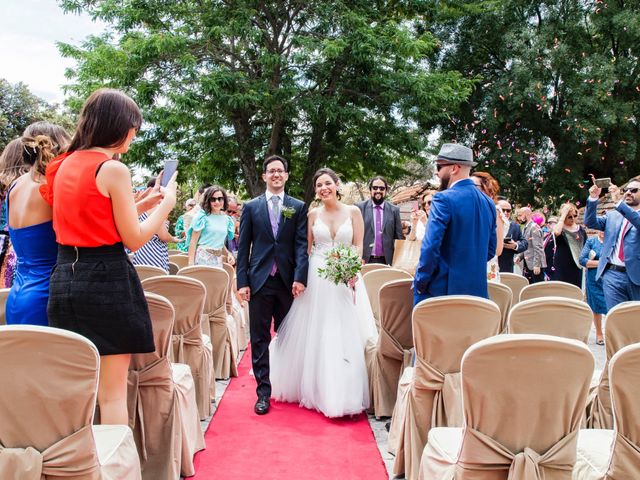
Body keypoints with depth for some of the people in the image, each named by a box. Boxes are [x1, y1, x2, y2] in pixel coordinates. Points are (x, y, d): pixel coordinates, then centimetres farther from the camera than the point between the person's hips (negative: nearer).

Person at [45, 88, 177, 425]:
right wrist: (166, 203, 2)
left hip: (65, 279, 8)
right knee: (112, 392, 0)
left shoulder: (64, 165, 11)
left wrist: (142, 204, 19)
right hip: (106, 282, -8)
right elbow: (134, 239, -10)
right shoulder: (113, 168, -13)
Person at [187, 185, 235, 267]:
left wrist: (228, 254, 5)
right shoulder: (202, 216, -4)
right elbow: (193, 242, -5)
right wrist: (191, 263, -11)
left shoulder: (226, 219, 10)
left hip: (218, 260, 5)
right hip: (203, 258, -5)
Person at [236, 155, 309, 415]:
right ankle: (263, 392, 10)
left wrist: (300, 278, -11)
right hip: (259, 280, 0)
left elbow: (301, 244, 0)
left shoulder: (298, 207, 7)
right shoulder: (251, 207, 7)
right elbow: (243, 246, 4)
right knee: (260, 339, 2)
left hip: (288, 281, 0)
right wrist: (242, 281, -3)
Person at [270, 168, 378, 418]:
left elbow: (358, 246, 1)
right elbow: (305, 248, 6)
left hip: (345, 279, -1)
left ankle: (342, 394, 13)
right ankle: (314, 389, 22)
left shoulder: (353, 212, 2)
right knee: (315, 335, 6)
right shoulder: (313, 214, 6)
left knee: (344, 337, 1)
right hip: (316, 278, 1)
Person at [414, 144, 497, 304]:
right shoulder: (488, 202, 9)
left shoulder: (444, 199, -13)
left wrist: (420, 283, -7)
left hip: (441, 289, -7)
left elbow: (430, 247, -18)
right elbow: (491, 250, 15)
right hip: (477, 288, 7)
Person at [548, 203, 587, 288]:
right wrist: (563, 215, -20)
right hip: (561, 268, -3)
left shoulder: (581, 230, 9)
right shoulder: (560, 228, -2)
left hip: (576, 268, 4)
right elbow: (556, 232, -28)